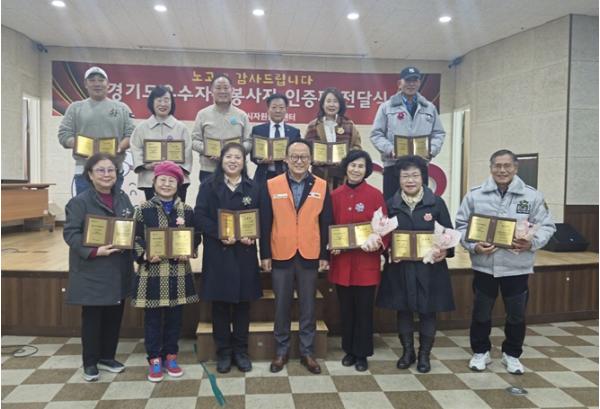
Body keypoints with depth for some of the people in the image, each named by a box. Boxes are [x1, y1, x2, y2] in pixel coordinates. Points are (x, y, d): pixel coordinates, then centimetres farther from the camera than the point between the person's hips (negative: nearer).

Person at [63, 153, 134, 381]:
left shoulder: (123, 199, 8)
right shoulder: (80, 201, -10)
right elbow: (70, 233, -14)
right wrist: (93, 251, -25)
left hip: (119, 270, 6)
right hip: (92, 271, -5)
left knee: (114, 315, 14)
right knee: (92, 317, 5)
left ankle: (107, 357, 31)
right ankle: (90, 362, 22)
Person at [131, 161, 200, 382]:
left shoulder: (186, 211, 4)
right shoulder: (143, 209, -2)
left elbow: (196, 238, 9)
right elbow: (134, 239, 0)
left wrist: (188, 253, -9)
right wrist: (145, 255, -16)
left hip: (178, 273, 2)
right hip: (151, 273, -2)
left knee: (175, 317, 11)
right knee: (153, 318, 6)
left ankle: (170, 356, 27)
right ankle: (155, 360, 21)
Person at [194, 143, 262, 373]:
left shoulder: (252, 188, 8)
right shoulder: (209, 186, 2)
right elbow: (200, 217, -5)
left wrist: (251, 235, -13)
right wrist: (221, 234, -19)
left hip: (244, 253, 2)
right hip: (217, 253, -2)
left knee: (243, 302, 7)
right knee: (220, 304, 4)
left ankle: (241, 351, 21)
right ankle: (223, 353, 18)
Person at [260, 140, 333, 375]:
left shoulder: (321, 186, 2)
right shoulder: (272, 185, -1)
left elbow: (325, 224, 2)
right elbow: (265, 223, -1)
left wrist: (325, 255, -1)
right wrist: (265, 255, -4)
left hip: (310, 256, 1)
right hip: (281, 255, 0)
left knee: (308, 307, 10)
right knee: (282, 306, 10)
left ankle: (307, 352, 24)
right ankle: (281, 351, 25)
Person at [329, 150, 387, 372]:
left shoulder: (375, 195, -4)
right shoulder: (335, 195, 3)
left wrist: (378, 244, -19)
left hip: (367, 261, -2)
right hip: (342, 261, 2)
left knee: (364, 309, 7)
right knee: (346, 308, 12)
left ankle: (362, 354, 22)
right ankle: (349, 350, 28)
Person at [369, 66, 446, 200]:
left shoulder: (430, 108, 15)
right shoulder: (387, 107, 6)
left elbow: (439, 133, 14)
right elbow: (376, 134, 2)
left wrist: (432, 150, -5)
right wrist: (390, 149, -14)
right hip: (393, 166, -2)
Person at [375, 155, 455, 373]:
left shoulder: (436, 202, -2)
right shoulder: (391, 204, 1)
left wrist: (446, 250, -15)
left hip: (429, 266, -1)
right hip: (399, 266, 1)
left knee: (428, 311, 8)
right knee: (403, 310, 10)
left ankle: (424, 354, 25)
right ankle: (407, 351, 28)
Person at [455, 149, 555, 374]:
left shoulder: (532, 196, -3)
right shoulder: (475, 195, -3)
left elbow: (547, 226, 2)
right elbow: (461, 225, 1)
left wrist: (532, 243, -17)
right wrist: (473, 246, -15)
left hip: (517, 267, 1)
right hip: (484, 265, 0)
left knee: (516, 315, 13)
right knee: (481, 313, 11)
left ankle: (511, 354, 34)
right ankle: (480, 352, 31)